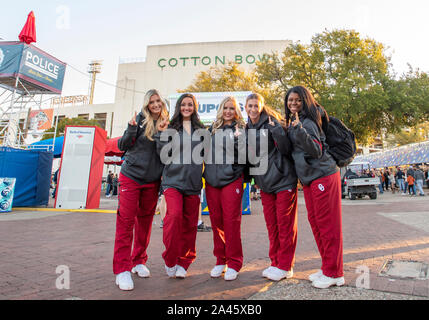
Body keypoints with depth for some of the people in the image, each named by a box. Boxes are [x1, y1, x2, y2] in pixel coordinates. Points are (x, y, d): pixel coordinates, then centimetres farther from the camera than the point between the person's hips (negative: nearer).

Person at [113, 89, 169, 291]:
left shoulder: (165, 124, 7)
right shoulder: (140, 119, -3)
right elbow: (122, 146, -5)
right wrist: (131, 129, -20)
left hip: (152, 181, 4)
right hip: (131, 176, -3)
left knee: (145, 221, 9)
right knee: (126, 221, -5)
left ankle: (139, 261, 24)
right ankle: (122, 269, 1)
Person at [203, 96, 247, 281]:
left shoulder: (242, 129, 6)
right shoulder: (212, 129, 16)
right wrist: (206, 172, 11)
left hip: (232, 180, -4)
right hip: (211, 181, 4)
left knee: (231, 221, -4)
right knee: (216, 222, 8)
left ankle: (233, 264, 10)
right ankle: (220, 260, 22)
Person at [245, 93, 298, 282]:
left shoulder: (272, 122, -7)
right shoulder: (248, 129, 11)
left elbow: (287, 150, -14)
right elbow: (248, 157, 17)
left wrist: (276, 130, -26)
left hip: (284, 179, -6)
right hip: (265, 183, 7)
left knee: (285, 224, 1)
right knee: (271, 225, 12)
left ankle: (285, 267, 12)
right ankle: (275, 263, 24)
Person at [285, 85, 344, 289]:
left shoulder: (308, 122, -11)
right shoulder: (293, 122, 15)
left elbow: (316, 151, -21)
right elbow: (290, 148, 22)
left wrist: (299, 129, -30)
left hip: (323, 176, -9)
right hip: (308, 179, 9)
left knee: (327, 224, -3)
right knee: (315, 221, 12)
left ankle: (334, 273, 8)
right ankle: (327, 268, 24)